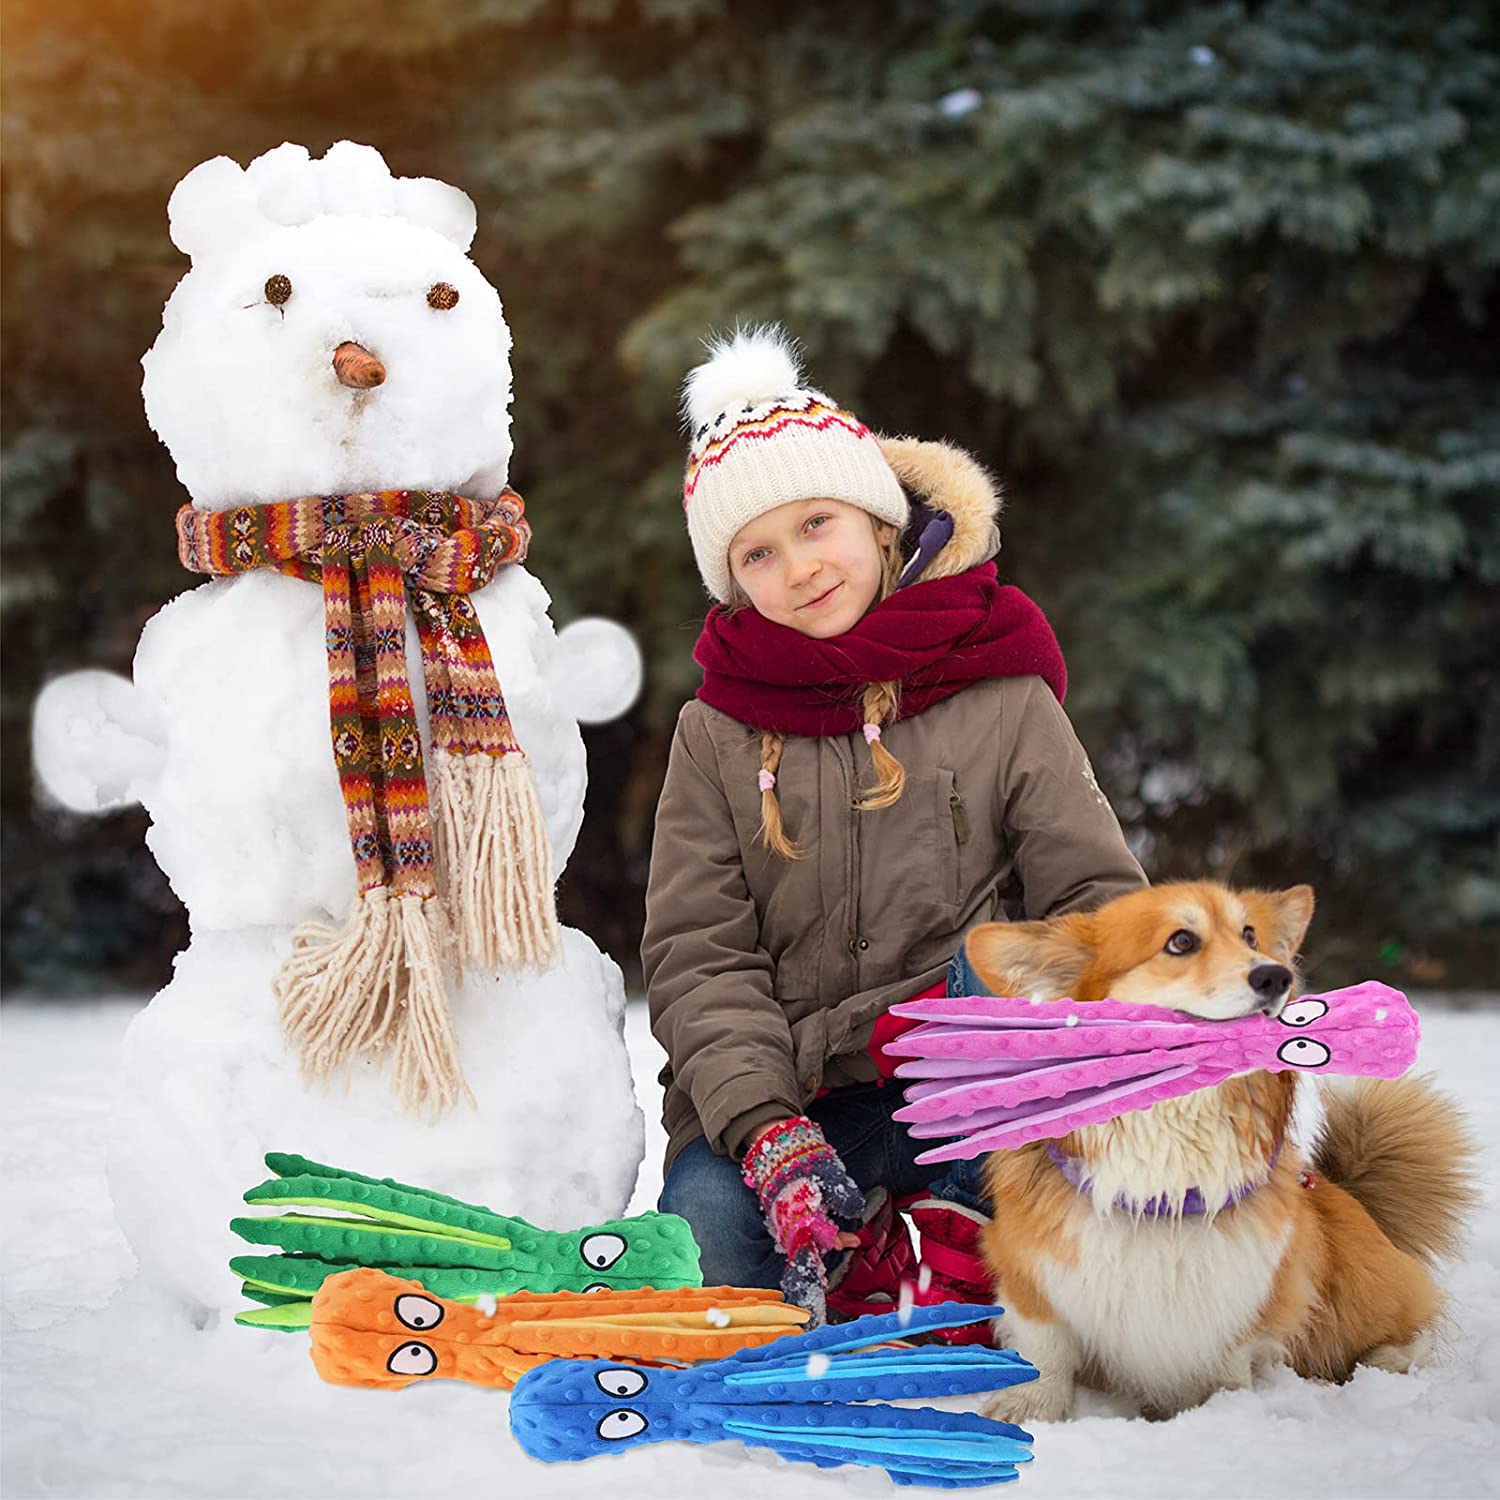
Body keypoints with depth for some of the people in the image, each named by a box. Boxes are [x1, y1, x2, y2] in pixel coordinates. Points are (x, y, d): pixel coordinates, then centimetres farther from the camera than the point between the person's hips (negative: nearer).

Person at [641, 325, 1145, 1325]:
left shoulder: (1003, 701, 4)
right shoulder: (717, 734, 7)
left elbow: (1098, 897, -1)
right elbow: (700, 957, -1)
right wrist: (771, 1135, -18)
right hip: (778, 1097, 1)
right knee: (705, 1238, -28)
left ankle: (955, 1229, -17)